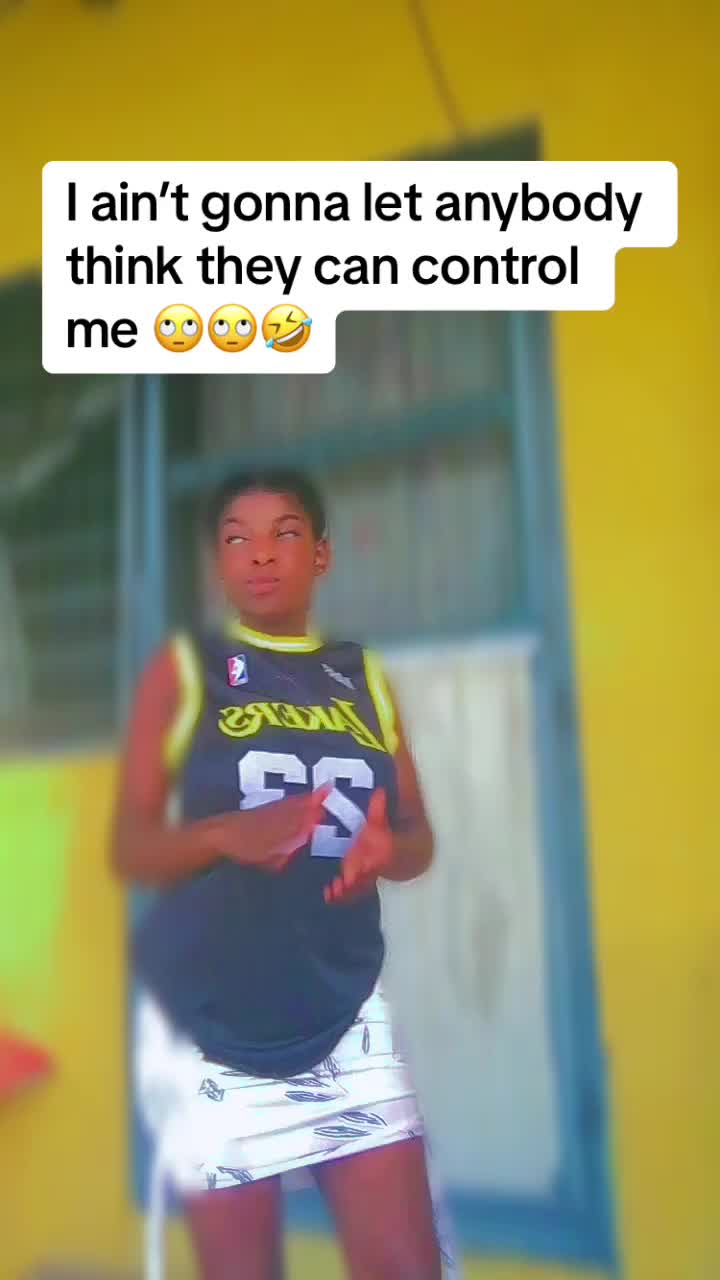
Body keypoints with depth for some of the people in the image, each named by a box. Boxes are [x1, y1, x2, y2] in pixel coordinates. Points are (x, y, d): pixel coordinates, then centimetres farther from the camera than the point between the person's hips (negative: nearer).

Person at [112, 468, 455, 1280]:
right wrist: (226, 834, -24)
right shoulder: (183, 670, 0)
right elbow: (129, 849, -4)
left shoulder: (364, 679, 10)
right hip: (211, 1015, -2)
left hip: (343, 1006, 3)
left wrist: (385, 847, -12)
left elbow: (419, 838, 12)